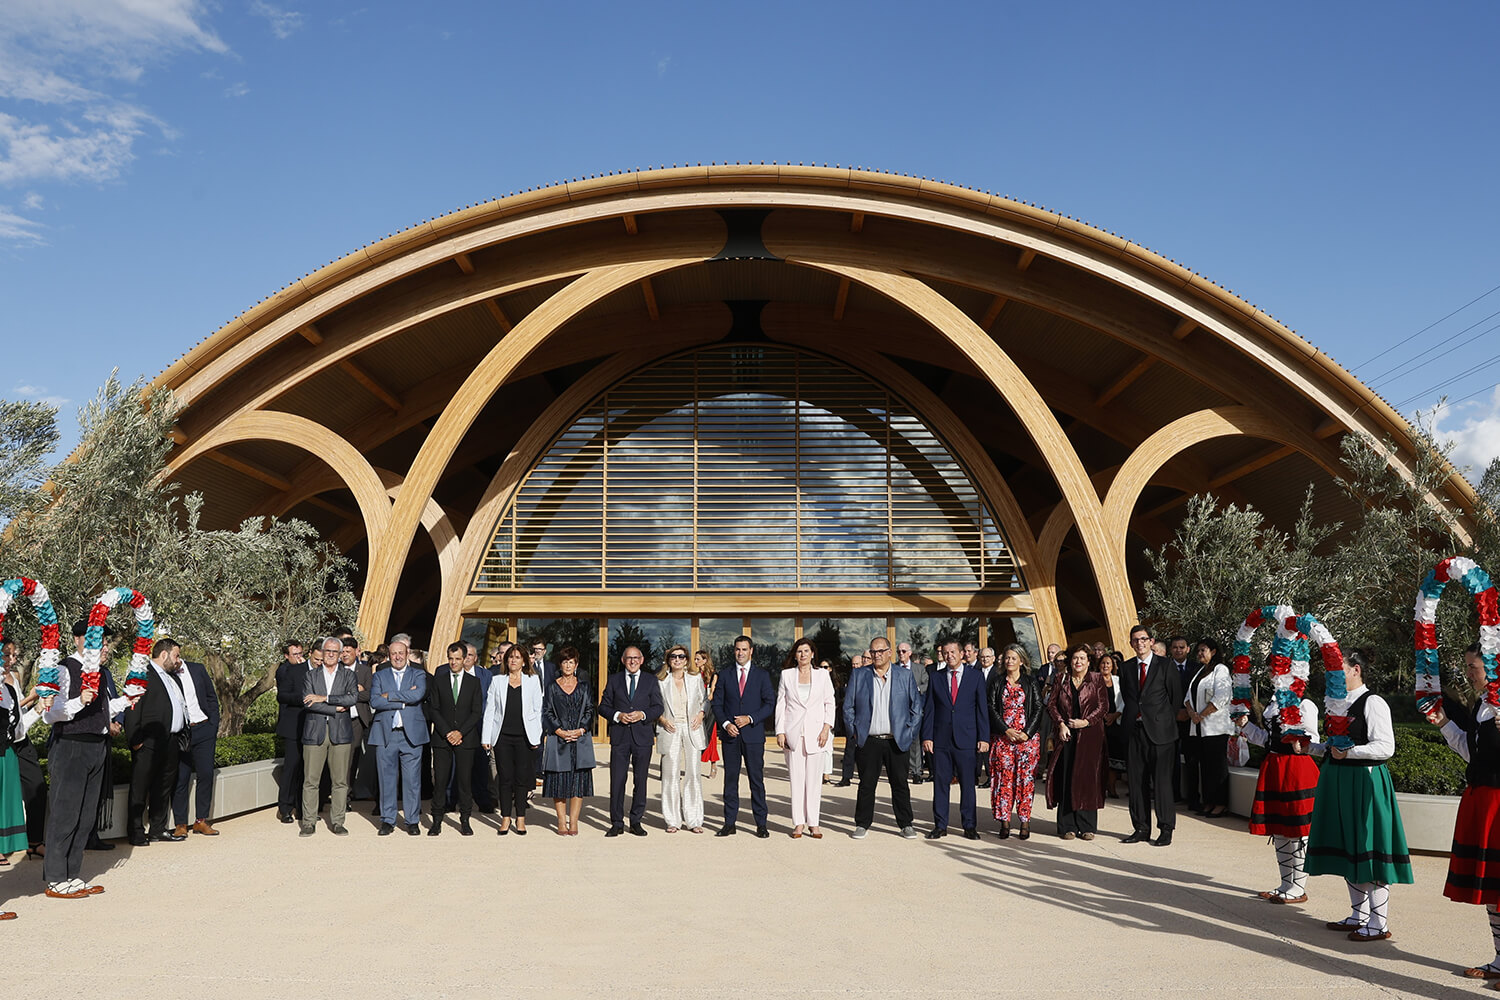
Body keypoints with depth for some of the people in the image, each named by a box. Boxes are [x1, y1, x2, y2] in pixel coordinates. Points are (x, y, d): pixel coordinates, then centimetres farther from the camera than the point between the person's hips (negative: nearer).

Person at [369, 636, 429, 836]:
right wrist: (403, 701, -10)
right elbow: (375, 701, -4)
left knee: (412, 779, 1)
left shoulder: (418, 674, 9)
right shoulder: (379, 676, 12)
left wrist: (390, 695, -9)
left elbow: (418, 695, -11)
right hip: (385, 734, 1)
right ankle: (388, 820, 16)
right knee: (387, 779, 5)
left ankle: (413, 821, 11)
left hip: (411, 734, -1)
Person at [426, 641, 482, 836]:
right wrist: (447, 732, -8)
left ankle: (464, 821, 9)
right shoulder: (438, 679, 7)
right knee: (440, 780, -1)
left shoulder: (474, 682, 7)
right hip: (442, 738, 0)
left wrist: (461, 732, -9)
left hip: (466, 738, 0)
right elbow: (433, 709, 2)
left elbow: (477, 712, 2)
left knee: (465, 780, 1)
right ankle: (437, 822, 7)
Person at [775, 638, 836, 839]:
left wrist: (826, 728, -4)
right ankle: (798, 823, 7)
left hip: (815, 733, 0)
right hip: (793, 732, 0)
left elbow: (830, 703, 7)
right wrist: (780, 731, 0)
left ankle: (813, 822, 8)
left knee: (814, 778, 1)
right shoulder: (786, 675, 7)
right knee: (796, 778, 0)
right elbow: (780, 704, 7)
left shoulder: (822, 675, 7)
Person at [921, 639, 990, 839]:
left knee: (967, 783, 4)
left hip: (966, 740, -1)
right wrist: (927, 736, -1)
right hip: (941, 739, 1)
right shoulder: (935, 677, 8)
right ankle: (940, 825, 14)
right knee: (940, 783, 4)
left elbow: (982, 709, 3)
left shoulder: (975, 677, 4)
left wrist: (984, 738, -3)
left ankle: (970, 826, 14)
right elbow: (929, 709, 7)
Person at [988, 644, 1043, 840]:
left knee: (1025, 777, -3)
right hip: (1002, 737, 1)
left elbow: (1039, 708, 1)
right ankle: (1004, 822, 2)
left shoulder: (1030, 683, 5)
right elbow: (991, 708, 2)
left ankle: (1025, 821, 2)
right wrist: (1007, 731, -10)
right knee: (1004, 777, -2)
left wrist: (1027, 733, -10)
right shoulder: (996, 682, 8)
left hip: (1028, 737, -1)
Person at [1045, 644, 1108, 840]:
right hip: (1067, 734, 2)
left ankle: (1087, 826, 6)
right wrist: (1061, 724, -7)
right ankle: (1067, 826, 5)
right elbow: (1052, 704, 7)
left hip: (1090, 734, -1)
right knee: (1066, 778, -1)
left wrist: (1086, 721, -11)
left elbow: (1103, 705, 0)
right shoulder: (1061, 681, 10)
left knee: (1087, 776, -2)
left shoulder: (1097, 680, 5)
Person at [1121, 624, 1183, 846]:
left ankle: (1166, 829, 7)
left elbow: (1176, 697, 3)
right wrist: (1133, 717, 11)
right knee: (1137, 781, 6)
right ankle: (1141, 828, 15)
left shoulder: (1165, 666, -2)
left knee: (1162, 781, -3)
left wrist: (1166, 721, 7)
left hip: (1159, 731, -4)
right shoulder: (1127, 668, 10)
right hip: (1134, 730, 4)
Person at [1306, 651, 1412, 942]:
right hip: (1339, 781, 9)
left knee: (1370, 849, -4)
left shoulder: (1372, 703, -11)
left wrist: (1349, 752, -23)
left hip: (1365, 781, -9)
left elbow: (1385, 748, -18)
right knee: (1348, 850, 14)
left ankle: (1379, 924, 4)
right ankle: (1359, 915, 26)